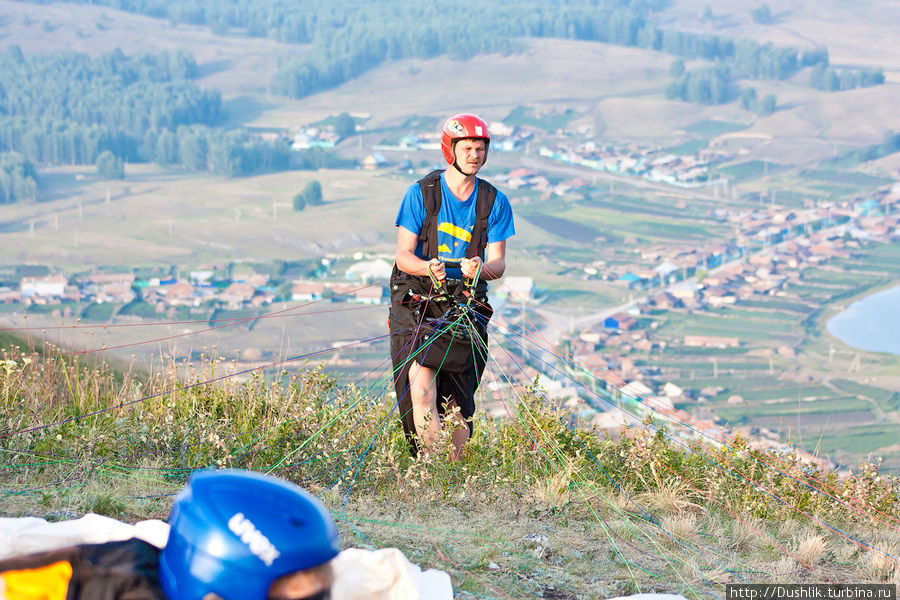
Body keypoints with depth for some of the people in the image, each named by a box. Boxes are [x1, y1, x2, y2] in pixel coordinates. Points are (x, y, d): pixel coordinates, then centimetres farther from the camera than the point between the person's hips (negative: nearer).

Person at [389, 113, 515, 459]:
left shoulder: (495, 202, 4)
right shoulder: (421, 193, -2)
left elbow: (498, 263, 0)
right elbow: (403, 256, -5)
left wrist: (480, 269, -24)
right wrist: (428, 268, -28)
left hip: (466, 306, 2)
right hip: (417, 301, -2)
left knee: (457, 405, -1)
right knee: (422, 387, -23)